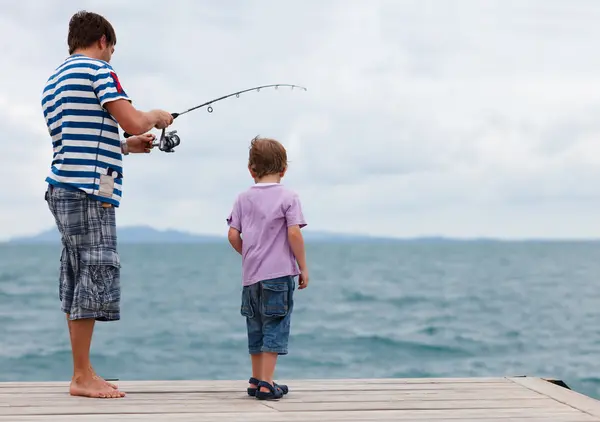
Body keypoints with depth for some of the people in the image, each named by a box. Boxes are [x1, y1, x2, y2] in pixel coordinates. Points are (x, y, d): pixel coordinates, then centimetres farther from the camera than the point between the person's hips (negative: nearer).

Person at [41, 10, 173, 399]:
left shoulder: (53, 82, 24)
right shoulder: (98, 70, -5)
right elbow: (133, 121, -14)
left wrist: (127, 147, 27)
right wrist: (157, 116, 7)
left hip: (63, 187, 10)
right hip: (88, 190, -10)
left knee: (78, 279, 10)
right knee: (97, 275, -9)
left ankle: (84, 374, 14)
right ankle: (82, 377, -7)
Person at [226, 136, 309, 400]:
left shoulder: (244, 198, 8)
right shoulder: (288, 197, -4)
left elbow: (233, 235, 5)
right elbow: (294, 233, -12)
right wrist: (303, 267, -4)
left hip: (251, 275, 5)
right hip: (279, 273, -5)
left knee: (256, 329, 15)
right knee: (275, 329, -1)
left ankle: (256, 380, 23)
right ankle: (266, 384, -5)